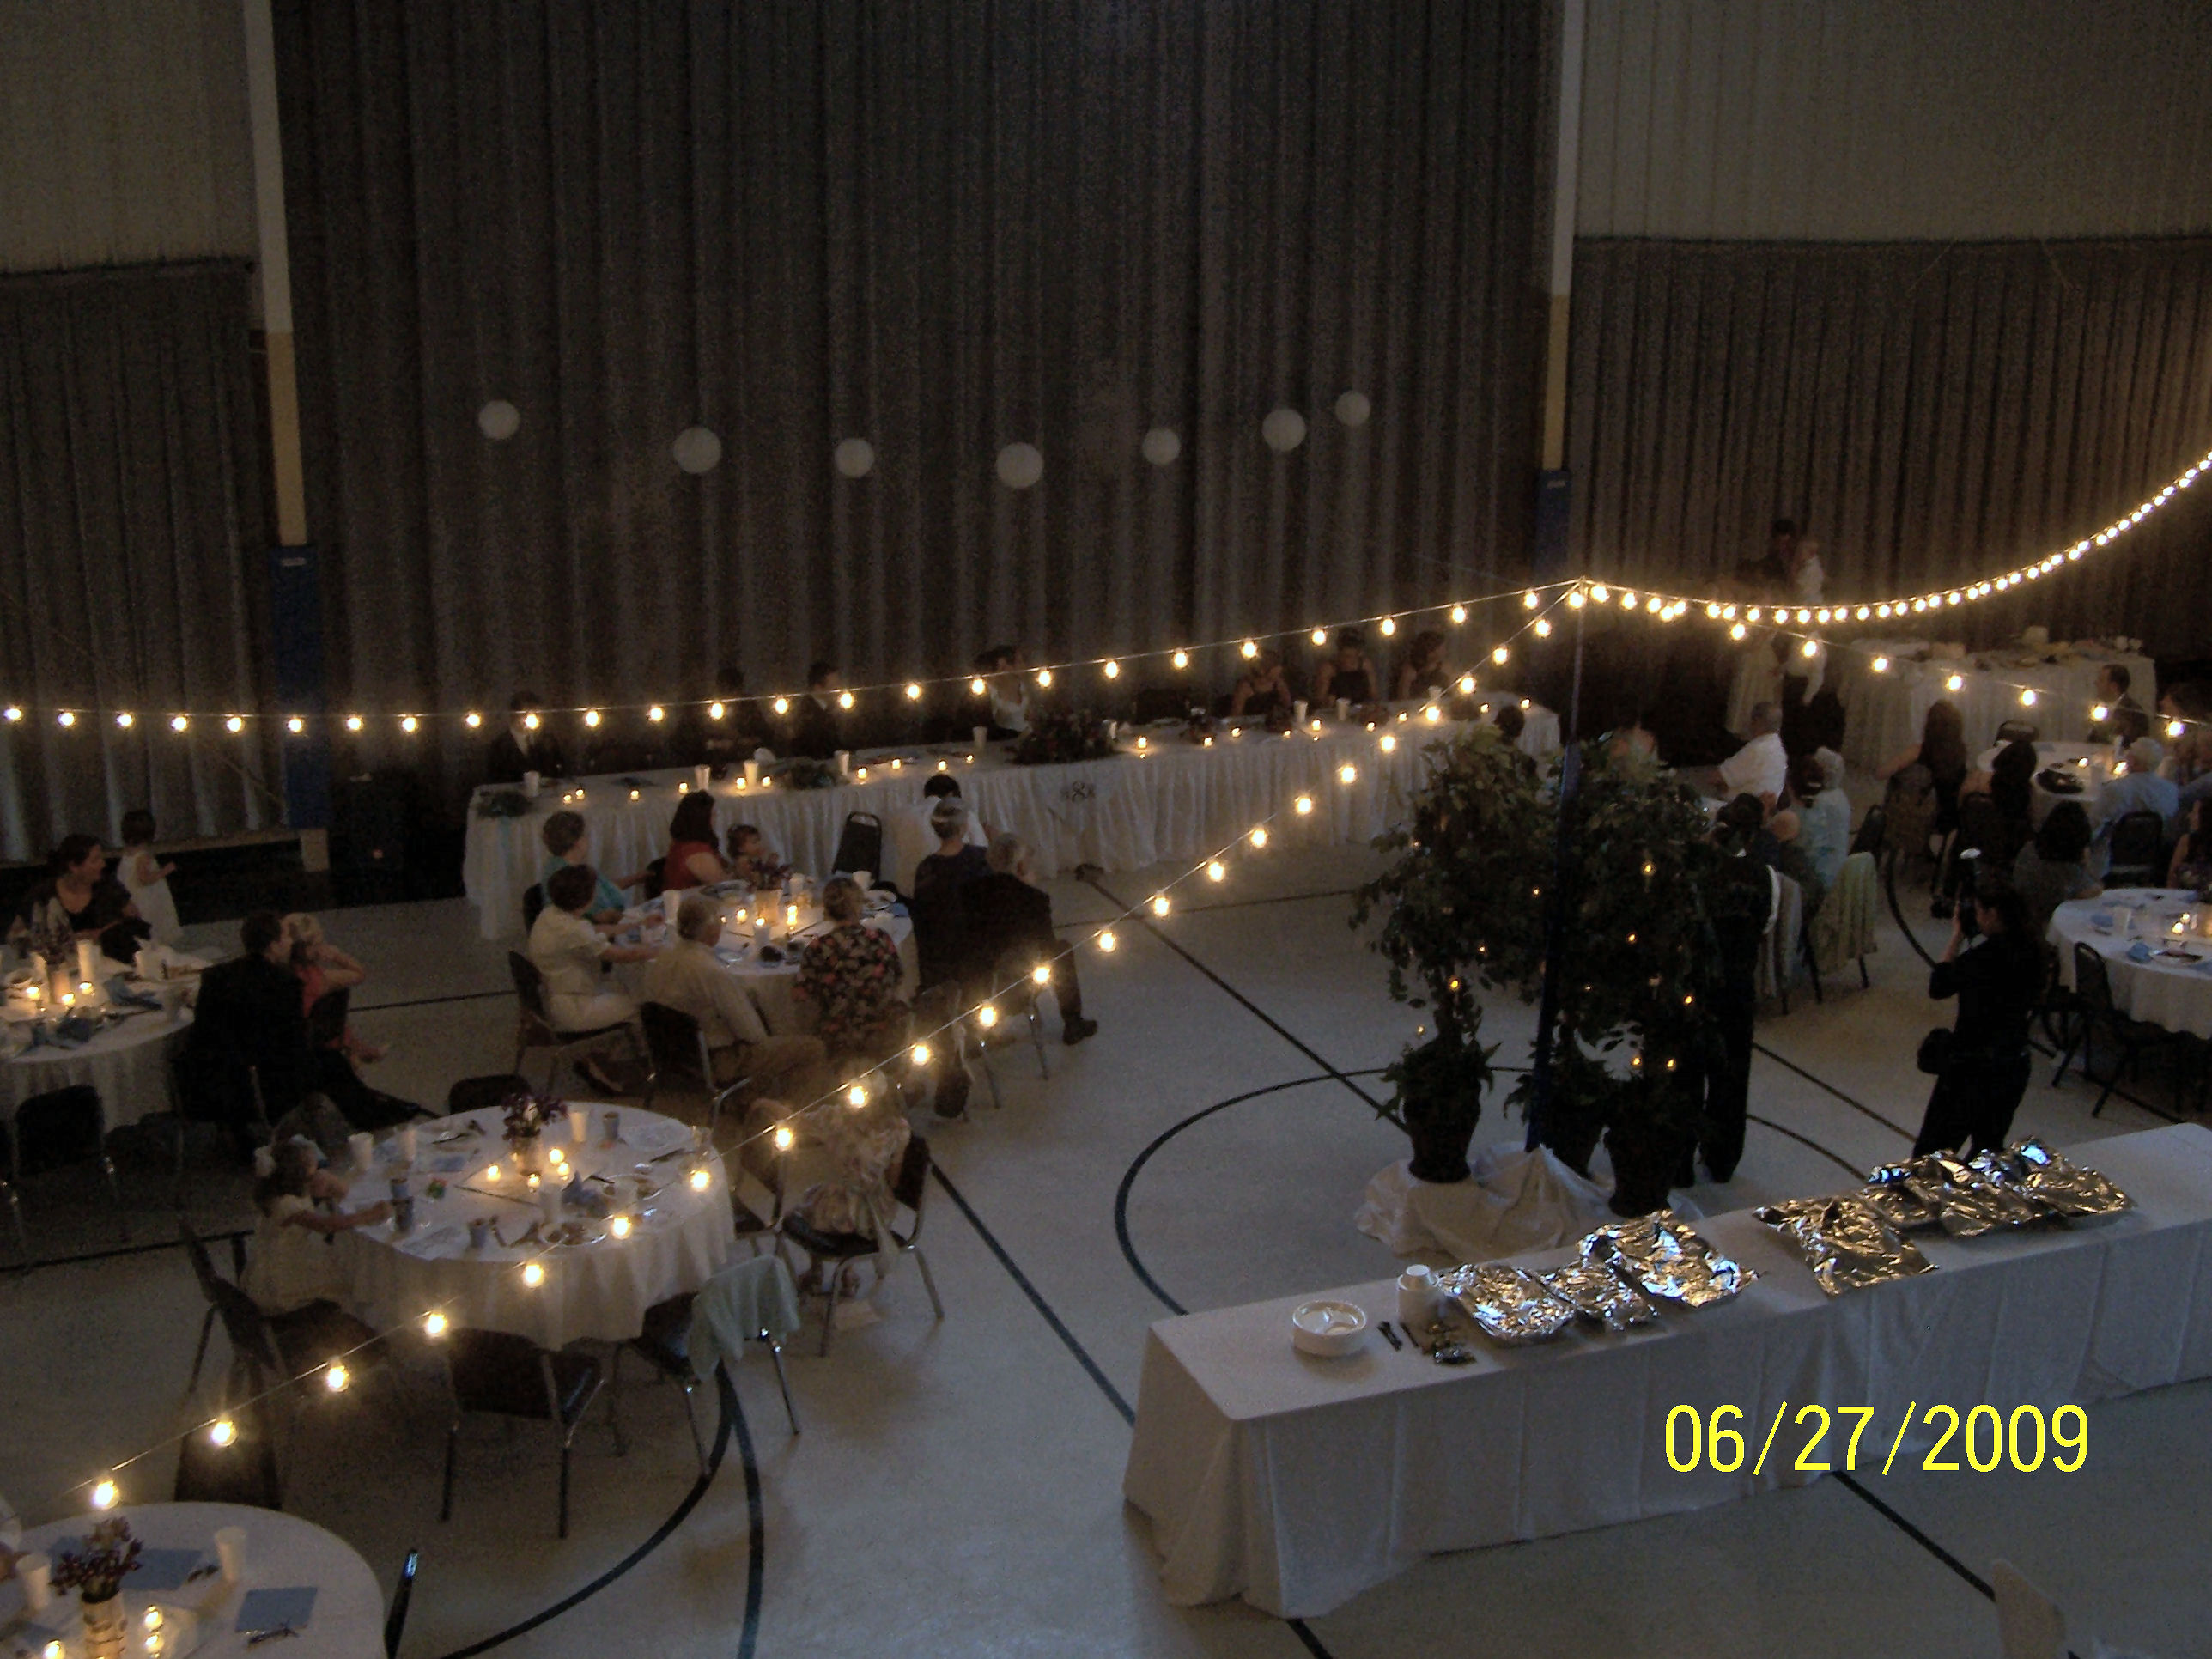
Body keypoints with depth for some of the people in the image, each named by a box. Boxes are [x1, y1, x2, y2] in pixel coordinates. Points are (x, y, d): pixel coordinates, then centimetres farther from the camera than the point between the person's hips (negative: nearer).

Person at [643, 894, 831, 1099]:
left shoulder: (660, 962, -3)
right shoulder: (711, 973, -29)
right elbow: (752, 1033, -22)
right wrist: (762, 1036, 1)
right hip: (717, 1065, -9)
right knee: (814, 1049, -5)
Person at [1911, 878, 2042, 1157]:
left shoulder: (1983, 958, -24)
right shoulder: (2030, 953, 0)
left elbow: (1937, 987, -10)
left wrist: (1956, 936, -5)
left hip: (1972, 1069, -8)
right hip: (2015, 1067, 8)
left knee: (1931, 1156, 2)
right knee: (1989, 1147, 22)